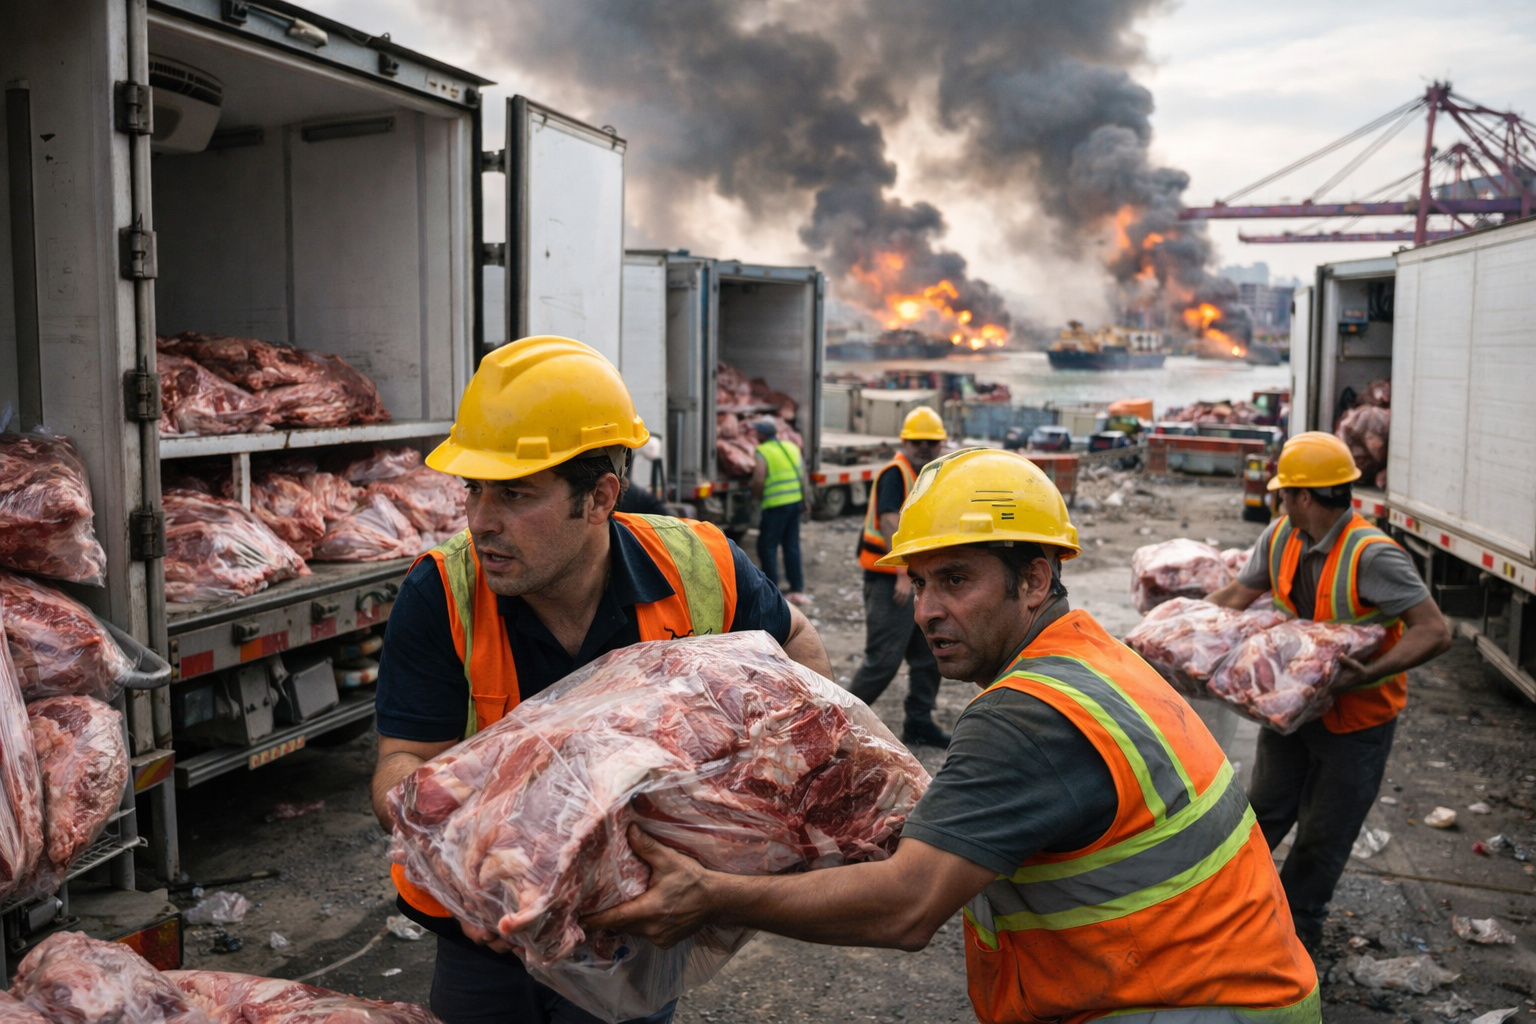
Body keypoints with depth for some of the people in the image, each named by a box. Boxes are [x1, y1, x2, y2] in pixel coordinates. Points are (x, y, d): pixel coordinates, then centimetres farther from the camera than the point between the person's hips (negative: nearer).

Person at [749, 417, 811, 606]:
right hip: (796, 501, 7)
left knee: (767, 546, 3)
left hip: (775, 505, -7)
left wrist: (756, 497, -2)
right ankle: (797, 591, 17)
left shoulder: (761, 452, -9)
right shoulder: (792, 447, 12)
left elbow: (759, 480, -20)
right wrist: (806, 500, 16)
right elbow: (803, 476, 11)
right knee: (792, 545, 14)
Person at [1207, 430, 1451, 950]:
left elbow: (1434, 631, -30)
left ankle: (1295, 928, 30)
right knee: (1266, 810, 17)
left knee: (1323, 835, 10)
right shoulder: (1280, 537, -6)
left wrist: (1371, 674, -42)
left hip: (1356, 717, -5)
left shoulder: (1372, 556, -28)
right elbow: (1237, 595, 2)